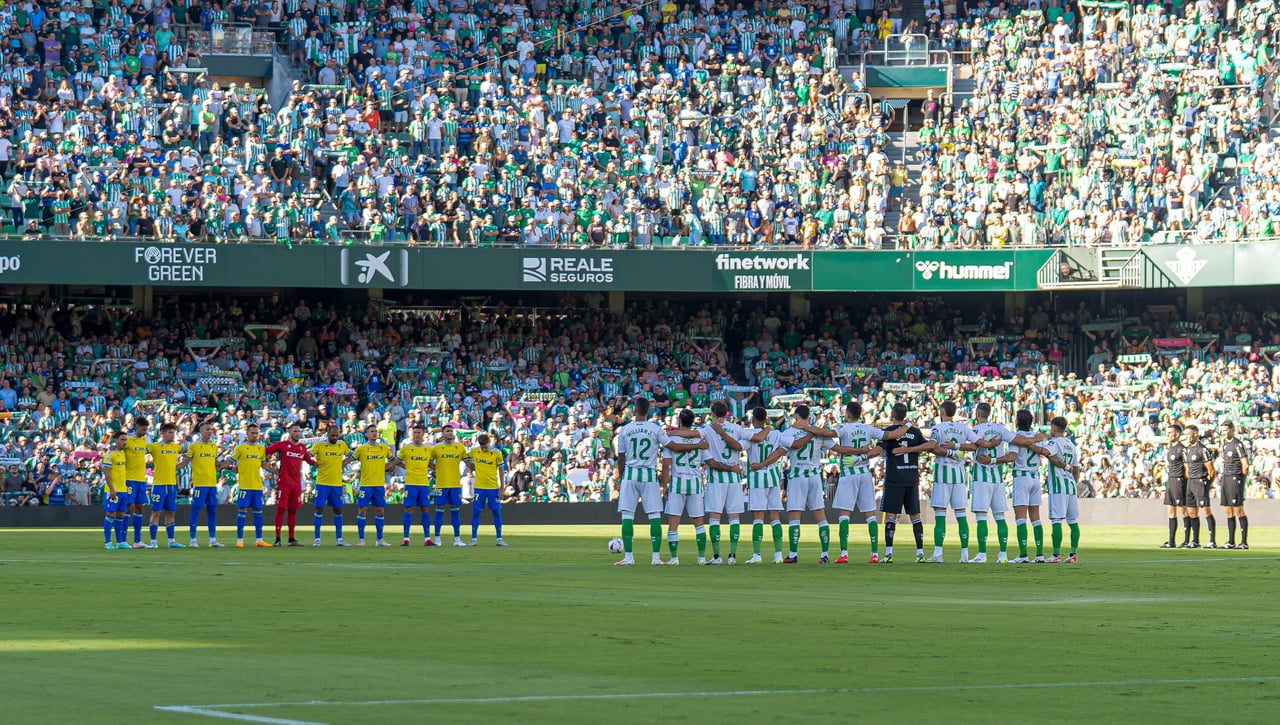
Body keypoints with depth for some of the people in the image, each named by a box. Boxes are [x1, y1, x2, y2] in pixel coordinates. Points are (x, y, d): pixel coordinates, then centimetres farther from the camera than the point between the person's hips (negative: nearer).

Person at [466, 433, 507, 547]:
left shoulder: (496, 454, -3)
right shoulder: (474, 451, 1)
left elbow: (500, 469, 2)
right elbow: (465, 457, 19)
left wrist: (502, 486, -1)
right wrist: (471, 468, 8)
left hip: (493, 487, -1)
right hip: (479, 487, 1)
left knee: (497, 511, 1)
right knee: (476, 512, -1)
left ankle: (499, 538, 8)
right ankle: (473, 539, 4)